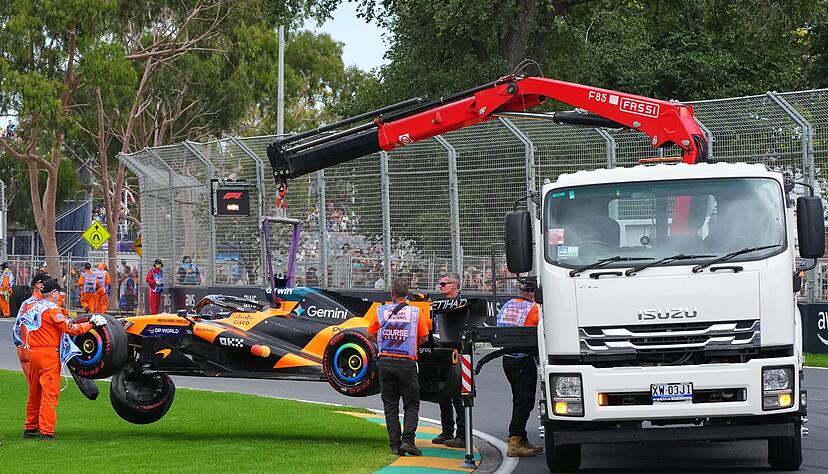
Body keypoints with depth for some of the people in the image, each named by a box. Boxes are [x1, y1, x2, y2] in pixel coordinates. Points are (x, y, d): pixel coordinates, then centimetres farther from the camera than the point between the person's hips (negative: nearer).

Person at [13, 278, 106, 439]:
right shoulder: (52, 309, -12)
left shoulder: (32, 307, 11)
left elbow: (20, 324, 17)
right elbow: (69, 329, -15)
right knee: (50, 392, -7)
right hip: (48, 354, -8)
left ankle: (30, 428, 21)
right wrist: (90, 324, -8)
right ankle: (46, 431, -12)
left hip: (32, 352, 8)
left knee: (34, 392, 16)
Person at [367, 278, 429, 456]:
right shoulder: (415, 312, -2)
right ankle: (408, 440, -9)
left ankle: (395, 445, 4)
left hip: (385, 361, 2)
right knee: (411, 405, 7)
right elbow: (424, 338, 3)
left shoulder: (381, 311, 1)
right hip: (407, 362, -2)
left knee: (390, 406, 8)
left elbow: (371, 334, 8)